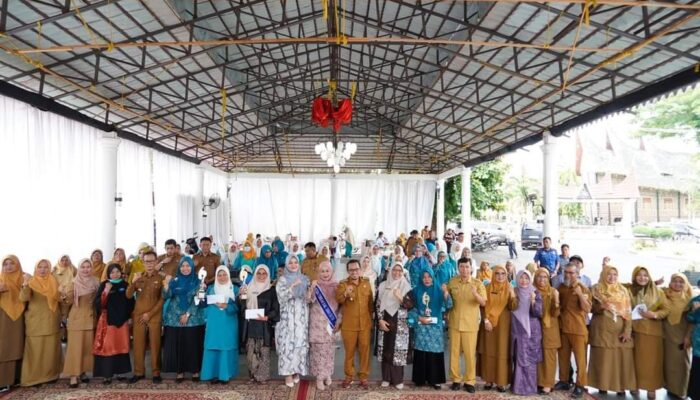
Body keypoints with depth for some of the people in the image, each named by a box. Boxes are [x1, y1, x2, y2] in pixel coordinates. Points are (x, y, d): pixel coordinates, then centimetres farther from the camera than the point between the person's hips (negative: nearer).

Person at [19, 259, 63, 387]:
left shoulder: (53, 282, 8)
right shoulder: (31, 282, -4)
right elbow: (23, 298, -19)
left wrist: (63, 298, -7)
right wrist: (26, 284, -35)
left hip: (51, 320, 4)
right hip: (36, 320, -3)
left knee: (51, 348, 8)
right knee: (36, 349, -2)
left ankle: (50, 374, 17)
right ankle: (33, 377, 6)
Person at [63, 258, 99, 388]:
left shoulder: (95, 282, 5)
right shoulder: (75, 282, -4)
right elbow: (69, 301, -9)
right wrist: (64, 295, -24)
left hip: (90, 316, 3)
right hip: (76, 316, -3)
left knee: (88, 346, 7)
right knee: (75, 346, -6)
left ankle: (83, 371, 18)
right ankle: (73, 375, -4)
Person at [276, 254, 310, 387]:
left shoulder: (304, 279, 10)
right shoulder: (282, 280, 2)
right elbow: (281, 296, -13)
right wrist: (293, 286, -24)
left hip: (301, 317, 3)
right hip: (287, 317, -3)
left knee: (301, 343, 3)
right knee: (287, 344, -4)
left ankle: (297, 371, 17)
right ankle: (288, 373, 5)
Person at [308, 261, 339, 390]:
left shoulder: (336, 285, 2)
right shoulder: (315, 285, -2)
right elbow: (310, 300, -14)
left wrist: (338, 321, 1)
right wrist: (313, 288, -28)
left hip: (331, 322, 2)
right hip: (317, 322, -2)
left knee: (329, 348, 9)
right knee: (318, 348, -3)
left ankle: (327, 374, 23)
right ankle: (319, 377, 6)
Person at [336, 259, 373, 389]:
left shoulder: (367, 283, 7)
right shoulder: (342, 284, -3)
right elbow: (338, 299, -21)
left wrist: (371, 317, 15)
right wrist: (345, 294, -40)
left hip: (365, 324, 2)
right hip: (349, 325, -2)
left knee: (365, 351, 7)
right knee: (349, 351, 7)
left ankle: (363, 377, 18)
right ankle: (349, 376, 22)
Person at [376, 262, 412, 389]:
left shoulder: (406, 287, 1)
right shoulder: (383, 286, 6)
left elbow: (411, 305, -6)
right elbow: (377, 304, 5)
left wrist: (400, 298, -23)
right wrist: (380, 320, -5)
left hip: (400, 324, -2)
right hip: (385, 323, 2)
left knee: (398, 350, -2)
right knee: (386, 350, 5)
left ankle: (398, 379, 10)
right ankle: (386, 378, 16)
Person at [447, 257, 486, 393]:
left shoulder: (478, 283, -4)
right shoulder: (452, 282, 3)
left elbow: (483, 303, -14)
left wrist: (475, 294, -31)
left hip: (470, 324, -2)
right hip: (454, 323, 2)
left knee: (470, 354, 3)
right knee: (454, 352, 7)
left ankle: (469, 381, 14)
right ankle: (456, 379, 19)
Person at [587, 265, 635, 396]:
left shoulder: (623, 290, 8)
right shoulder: (596, 289, 3)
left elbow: (628, 312, 3)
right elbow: (591, 308, 3)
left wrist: (627, 331, -6)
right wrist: (600, 307, -19)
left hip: (620, 329, 2)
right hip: (602, 329, -2)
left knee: (621, 357, -1)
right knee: (603, 357, -1)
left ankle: (621, 386, 10)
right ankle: (602, 385, 8)